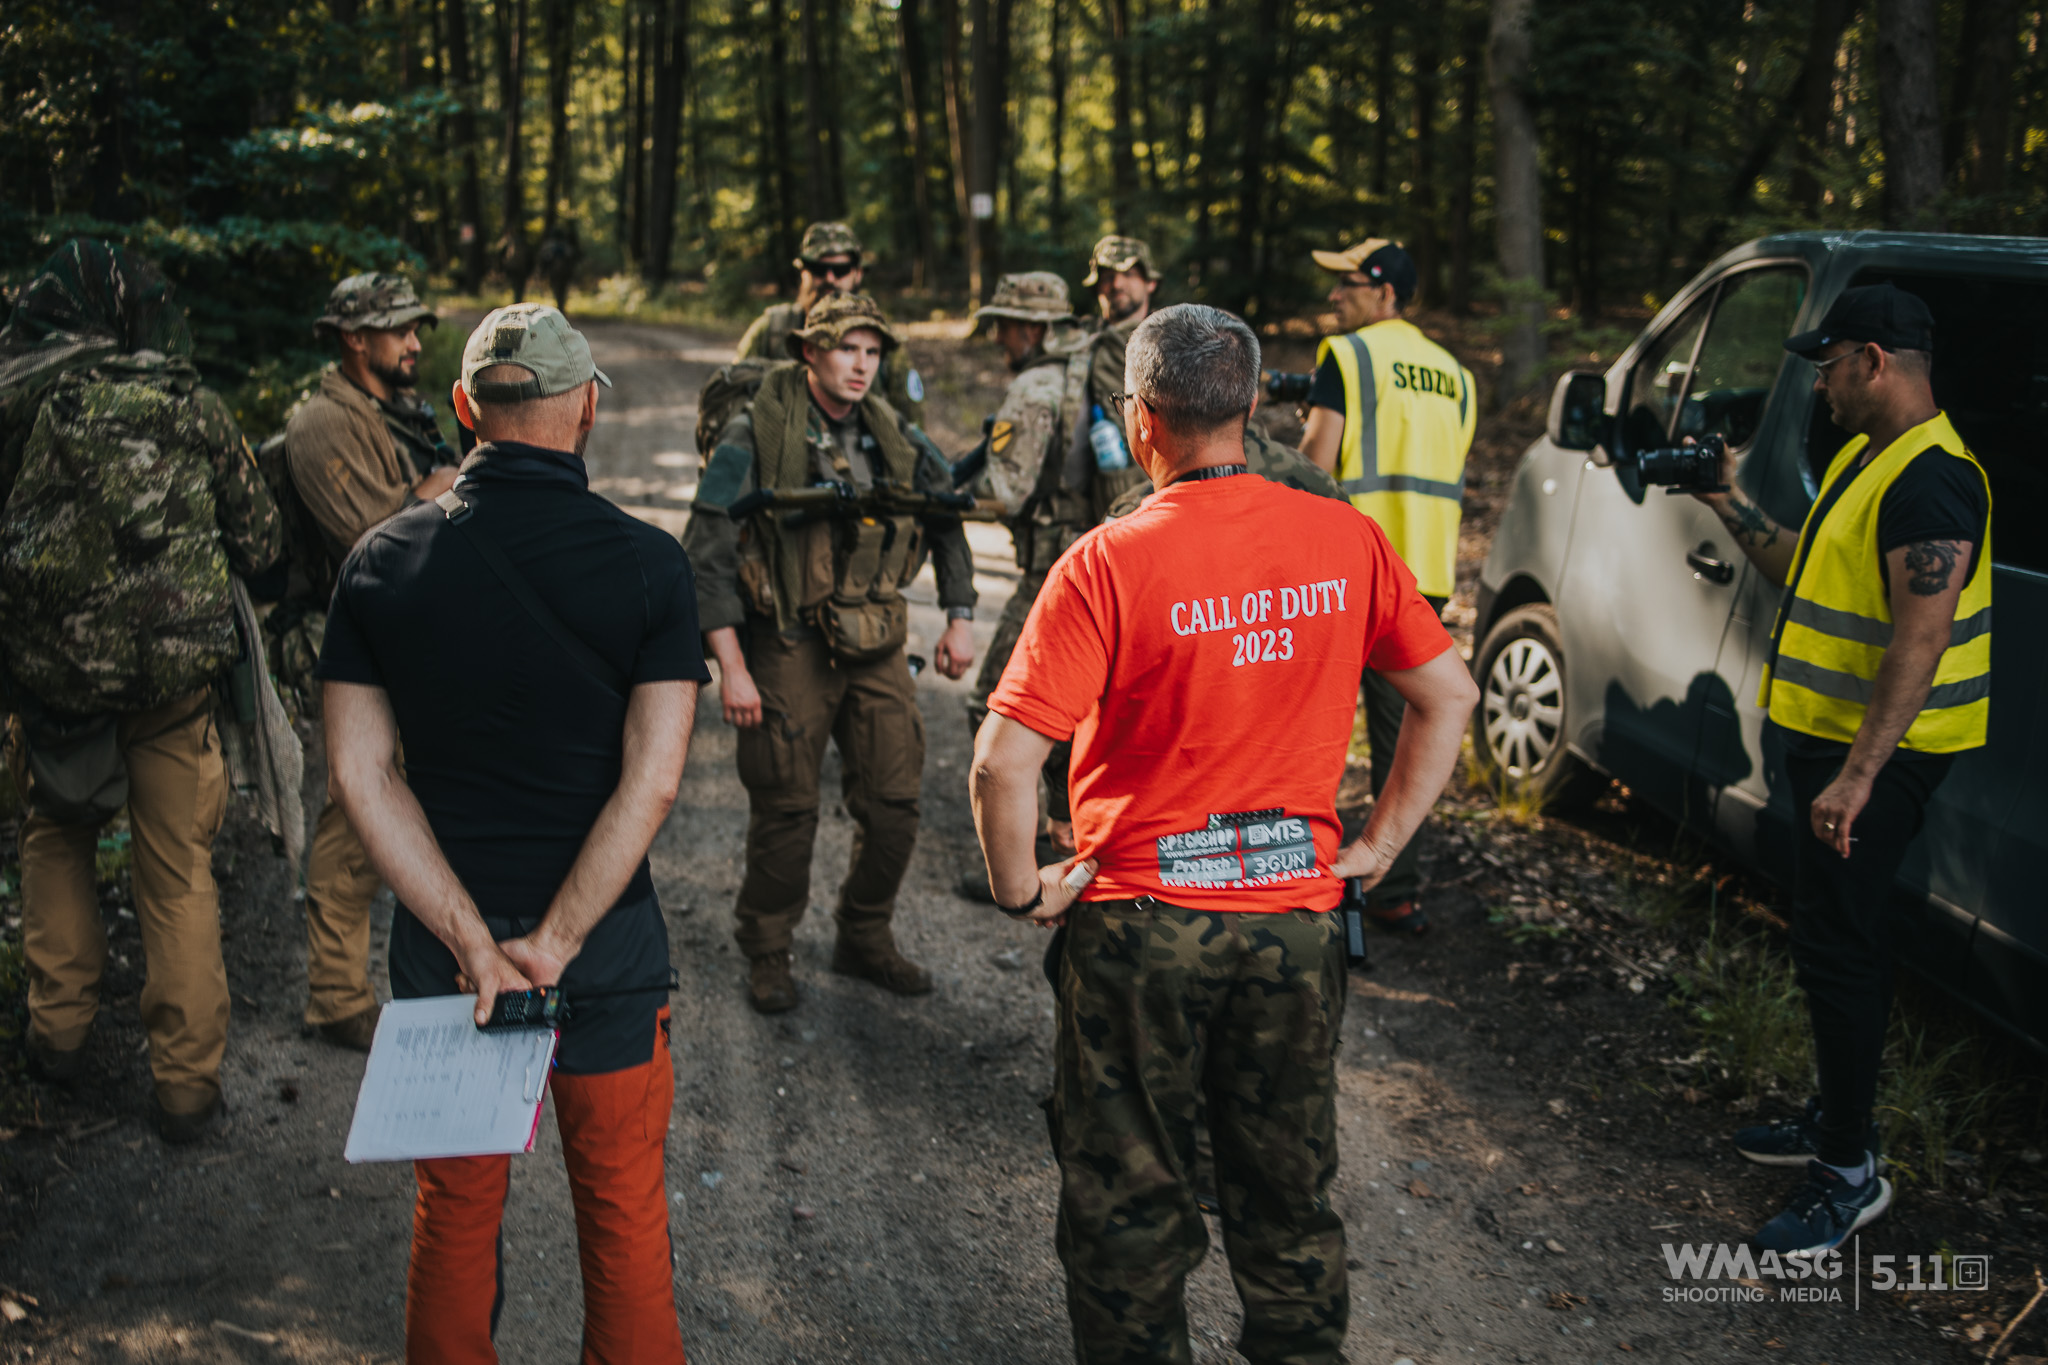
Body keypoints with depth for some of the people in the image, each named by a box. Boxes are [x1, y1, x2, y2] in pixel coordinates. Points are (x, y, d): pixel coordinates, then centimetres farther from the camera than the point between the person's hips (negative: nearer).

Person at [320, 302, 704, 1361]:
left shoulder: (385, 560, -5)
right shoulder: (647, 563, -11)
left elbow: (358, 773, -8)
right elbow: (650, 781, -17)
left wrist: (472, 942, -13)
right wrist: (554, 943, -15)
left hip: (441, 949, 2)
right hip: (609, 954, -2)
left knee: (453, 1212, 19)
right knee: (623, 1215, 15)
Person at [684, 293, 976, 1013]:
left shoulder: (893, 438, 6)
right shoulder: (754, 438, -9)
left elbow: (947, 520, 20)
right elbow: (707, 554, -10)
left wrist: (959, 618, 11)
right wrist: (731, 667, -15)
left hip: (876, 643, 5)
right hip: (789, 648, -4)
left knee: (894, 800, 5)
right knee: (786, 810, 1)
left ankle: (865, 939, 25)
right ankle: (767, 953, 21)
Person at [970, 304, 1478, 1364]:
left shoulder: (1108, 563, -17)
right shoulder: (1346, 540, -4)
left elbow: (1002, 761, -21)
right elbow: (1449, 695, 5)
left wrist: (1020, 887, -5)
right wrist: (1377, 846, 10)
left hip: (1141, 920, -3)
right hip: (1297, 915, 4)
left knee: (1128, 1206, 15)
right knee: (1289, 1192, 21)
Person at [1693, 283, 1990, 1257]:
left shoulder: (1930, 480, -21)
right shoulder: (1866, 457, 12)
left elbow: (1920, 642, -28)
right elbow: (1806, 576, 21)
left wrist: (1857, 775, -31)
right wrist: (1732, 507, 16)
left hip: (1875, 753, -11)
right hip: (1831, 737, 11)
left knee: (1838, 949, -6)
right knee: (1833, 938, 19)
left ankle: (1850, 1171, 5)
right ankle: (1835, 1120, 33)